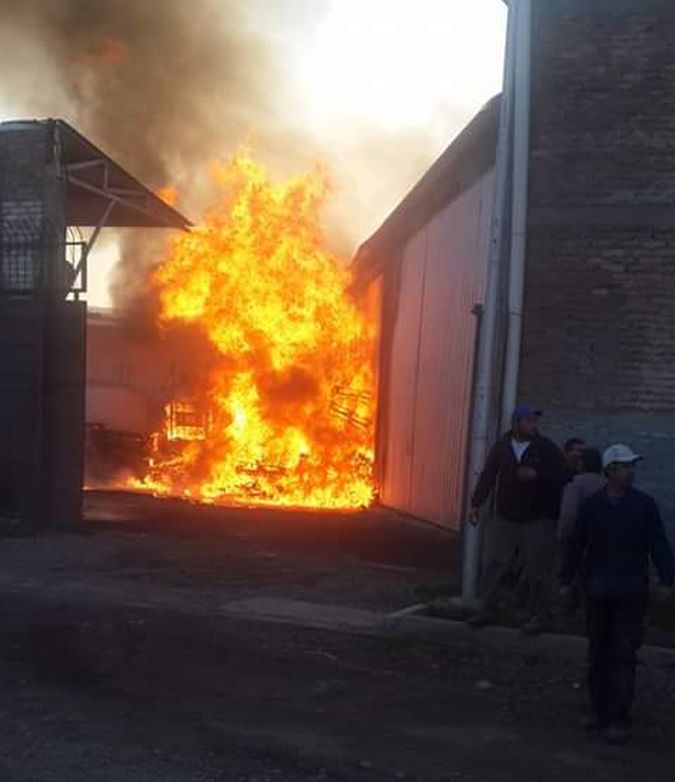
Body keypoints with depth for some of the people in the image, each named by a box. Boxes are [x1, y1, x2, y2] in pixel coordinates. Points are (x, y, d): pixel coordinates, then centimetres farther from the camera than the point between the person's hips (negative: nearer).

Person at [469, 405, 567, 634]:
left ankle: (539, 617, 14)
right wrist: (476, 503, 2)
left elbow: (562, 476, -9)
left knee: (538, 572, 1)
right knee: (493, 565, 5)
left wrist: (537, 474, -22)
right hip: (504, 519, 3)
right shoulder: (501, 447, 4)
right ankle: (488, 610, 18)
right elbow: (488, 476, 6)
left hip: (538, 521, -3)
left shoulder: (547, 448, -3)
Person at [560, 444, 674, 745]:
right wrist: (566, 581, 10)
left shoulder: (644, 504, -2)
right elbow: (576, 545, 9)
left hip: (631, 593, -2)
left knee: (624, 655, -3)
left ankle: (619, 720, 3)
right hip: (597, 592, 2)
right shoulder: (591, 506, 2)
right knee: (598, 654, 11)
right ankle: (599, 711, 23)